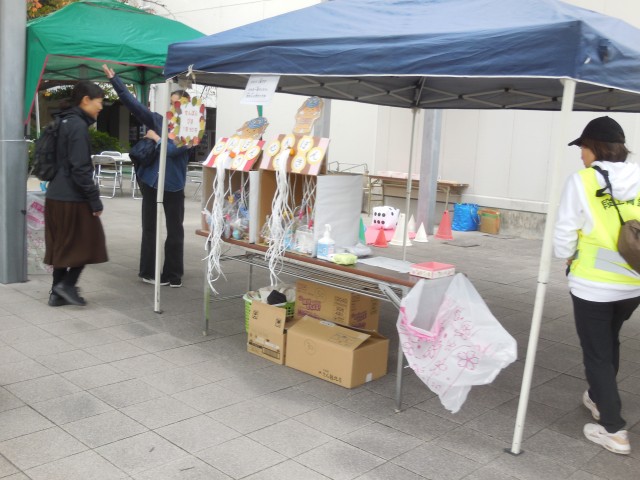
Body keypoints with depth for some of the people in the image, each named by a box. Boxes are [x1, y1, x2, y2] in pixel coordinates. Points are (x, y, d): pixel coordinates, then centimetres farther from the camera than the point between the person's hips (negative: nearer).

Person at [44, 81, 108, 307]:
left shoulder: (66, 122, 14)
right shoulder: (78, 125, -15)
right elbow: (80, 168, -21)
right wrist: (95, 200, -18)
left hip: (57, 196, 9)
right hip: (72, 198, -9)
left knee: (63, 244, 13)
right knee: (87, 242, 3)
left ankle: (58, 292, 17)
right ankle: (67, 284, 3)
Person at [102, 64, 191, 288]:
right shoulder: (157, 120, 3)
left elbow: (173, 149, -21)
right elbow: (132, 102, -3)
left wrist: (156, 138, -9)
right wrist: (113, 78, -9)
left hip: (173, 185, -2)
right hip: (150, 180, 3)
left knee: (174, 230, 6)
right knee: (150, 228, 10)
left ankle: (173, 274, 16)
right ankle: (149, 271, 21)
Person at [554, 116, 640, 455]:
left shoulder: (581, 181, -14)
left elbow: (564, 236, -10)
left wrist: (569, 259, 10)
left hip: (593, 284, -5)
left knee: (597, 353, 9)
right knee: (609, 343, 27)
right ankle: (598, 399, 44)